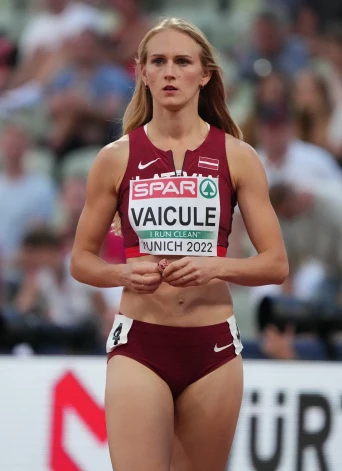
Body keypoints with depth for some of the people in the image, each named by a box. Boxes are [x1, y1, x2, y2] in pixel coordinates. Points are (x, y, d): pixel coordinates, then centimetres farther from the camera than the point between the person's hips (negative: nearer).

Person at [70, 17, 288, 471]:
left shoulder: (237, 157, 3)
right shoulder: (116, 158, 4)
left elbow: (276, 264, 3)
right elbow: (81, 260, 9)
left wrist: (215, 267, -16)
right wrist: (125, 272, -12)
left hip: (213, 347, 1)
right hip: (139, 346, -1)